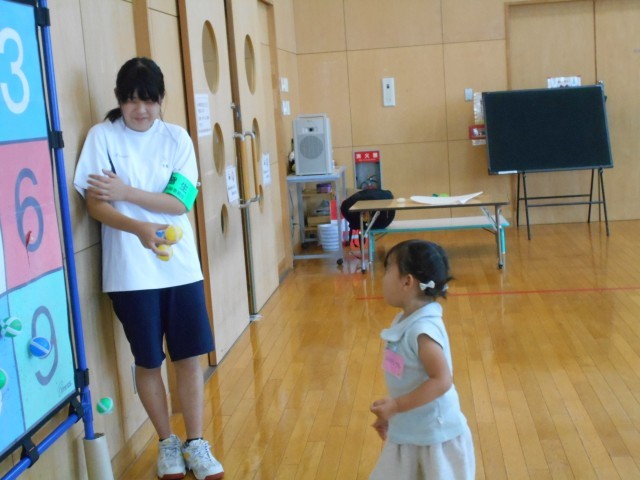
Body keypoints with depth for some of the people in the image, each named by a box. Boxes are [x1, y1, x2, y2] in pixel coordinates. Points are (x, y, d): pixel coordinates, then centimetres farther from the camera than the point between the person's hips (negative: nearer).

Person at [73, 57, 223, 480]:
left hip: (180, 266, 2)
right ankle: (167, 443, 29)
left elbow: (182, 200, -6)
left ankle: (196, 444, 22)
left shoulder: (177, 137, 2)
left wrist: (127, 193, -15)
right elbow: (95, 203, -11)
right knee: (149, 361, 10)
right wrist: (139, 227, -27)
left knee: (190, 357, 6)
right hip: (130, 271, -2)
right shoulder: (102, 136, -4)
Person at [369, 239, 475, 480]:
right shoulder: (405, 322, 3)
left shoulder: (423, 330, -26)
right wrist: (389, 413, 17)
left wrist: (396, 406, -28)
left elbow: (441, 380, -30)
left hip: (436, 436, -9)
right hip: (406, 433, 9)